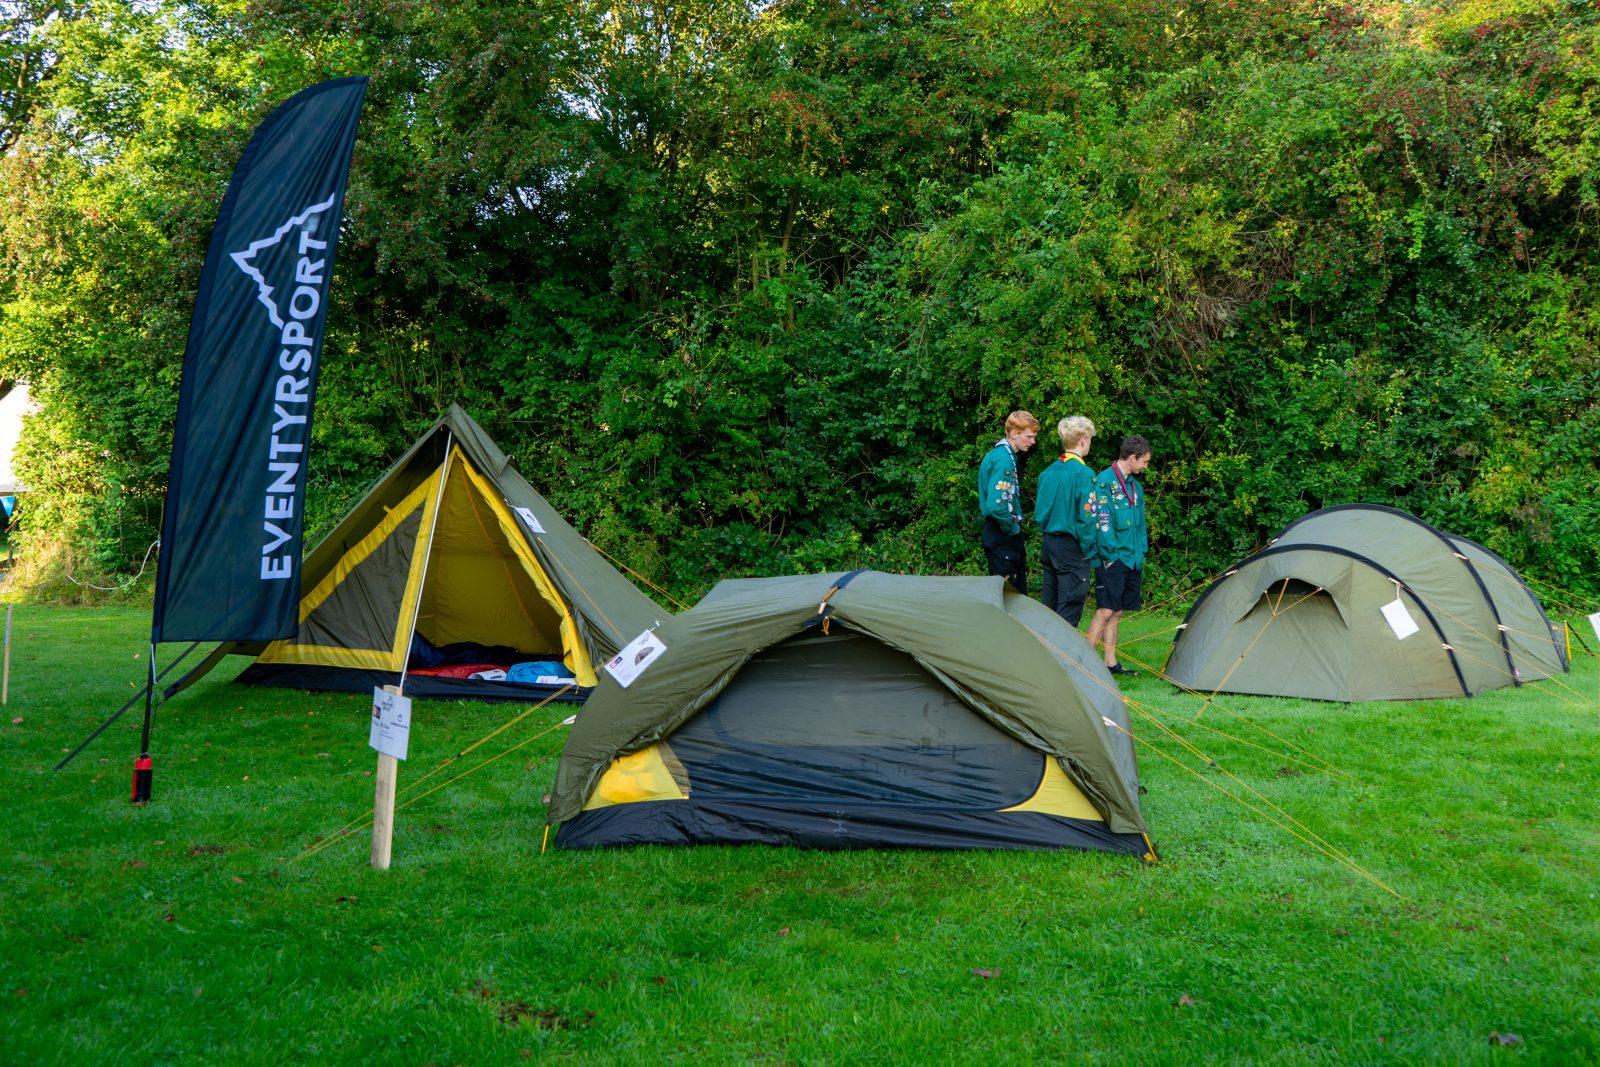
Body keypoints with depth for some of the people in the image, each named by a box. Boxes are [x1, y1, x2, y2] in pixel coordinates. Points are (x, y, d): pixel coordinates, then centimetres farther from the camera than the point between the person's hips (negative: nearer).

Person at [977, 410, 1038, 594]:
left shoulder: (1007, 455, 12)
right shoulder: (1002, 459, -19)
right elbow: (996, 505, -29)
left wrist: (1016, 526, 11)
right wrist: (1013, 528, -15)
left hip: (1008, 535, 10)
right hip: (1002, 537, -10)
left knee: (1018, 592, 15)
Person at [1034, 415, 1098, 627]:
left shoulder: (1048, 472, 7)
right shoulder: (1084, 474, -14)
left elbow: (1039, 512, 10)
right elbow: (1087, 517, -16)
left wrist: (1048, 534, 18)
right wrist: (1088, 551, -7)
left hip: (1049, 544, 7)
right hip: (1072, 547, -7)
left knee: (1047, 603, 14)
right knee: (1069, 609, -2)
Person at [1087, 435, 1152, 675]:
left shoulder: (1136, 487, 17)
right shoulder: (1105, 481, -10)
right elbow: (1101, 521, -14)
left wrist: (1141, 553, 16)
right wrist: (1110, 554, -16)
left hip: (1133, 559, 8)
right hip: (1112, 559, -8)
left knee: (1117, 612, 11)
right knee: (1105, 610, -13)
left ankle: (1110, 663, 16)